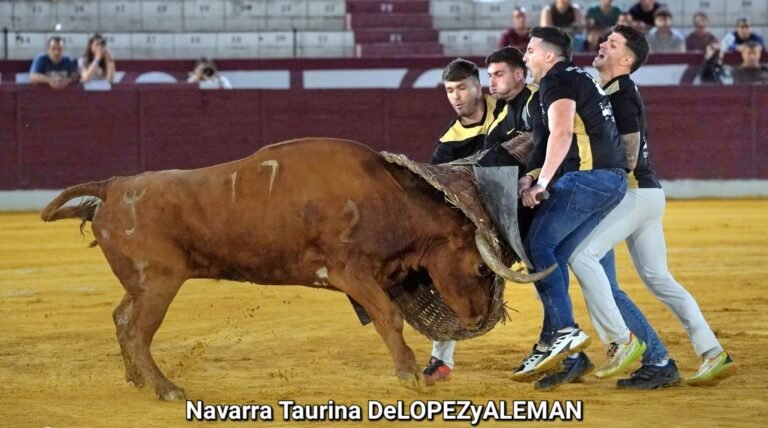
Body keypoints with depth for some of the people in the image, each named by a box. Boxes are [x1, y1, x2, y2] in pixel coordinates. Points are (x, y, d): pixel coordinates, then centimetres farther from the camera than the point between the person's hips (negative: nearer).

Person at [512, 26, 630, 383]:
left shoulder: (557, 80, -3)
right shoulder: (579, 80, 27)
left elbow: (561, 133, -18)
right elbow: (553, 142, 26)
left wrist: (542, 183, -17)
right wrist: (532, 176, 14)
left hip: (588, 176, -9)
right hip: (614, 180, 9)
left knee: (537, 245, -7)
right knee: (556, 255, 10)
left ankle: (565, 331, -14)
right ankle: (551, 345, 9)